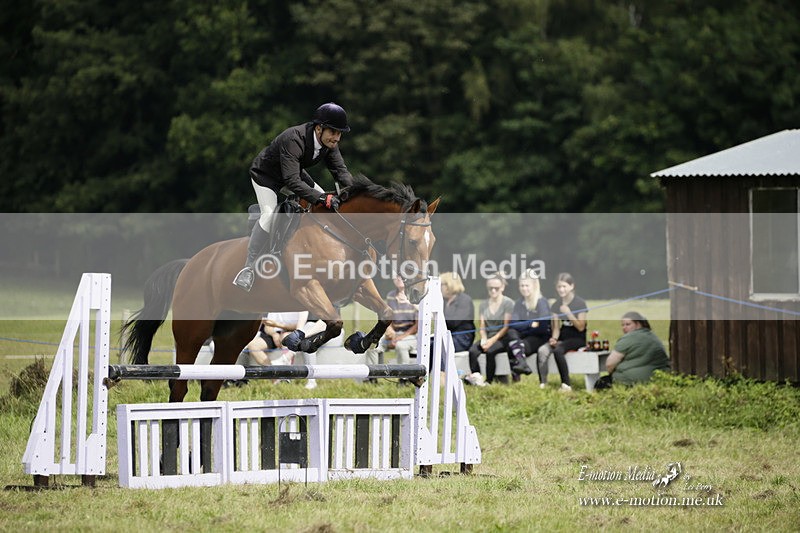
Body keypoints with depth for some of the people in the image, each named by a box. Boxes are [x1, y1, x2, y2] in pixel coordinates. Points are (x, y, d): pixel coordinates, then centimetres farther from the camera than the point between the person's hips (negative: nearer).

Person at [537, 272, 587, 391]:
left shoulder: (580, 303, -6)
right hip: (562, 338, 5)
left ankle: (566, 385, -31)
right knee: (542, 350, -24)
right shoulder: (556, 305, 11)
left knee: (558, 350, -35)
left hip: (578, 339, -5)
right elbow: (556, 327, 10)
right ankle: (542, 384, -29)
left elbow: (581, 327, -10)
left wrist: (568, 313, -21)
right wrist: (554, 338, -11)